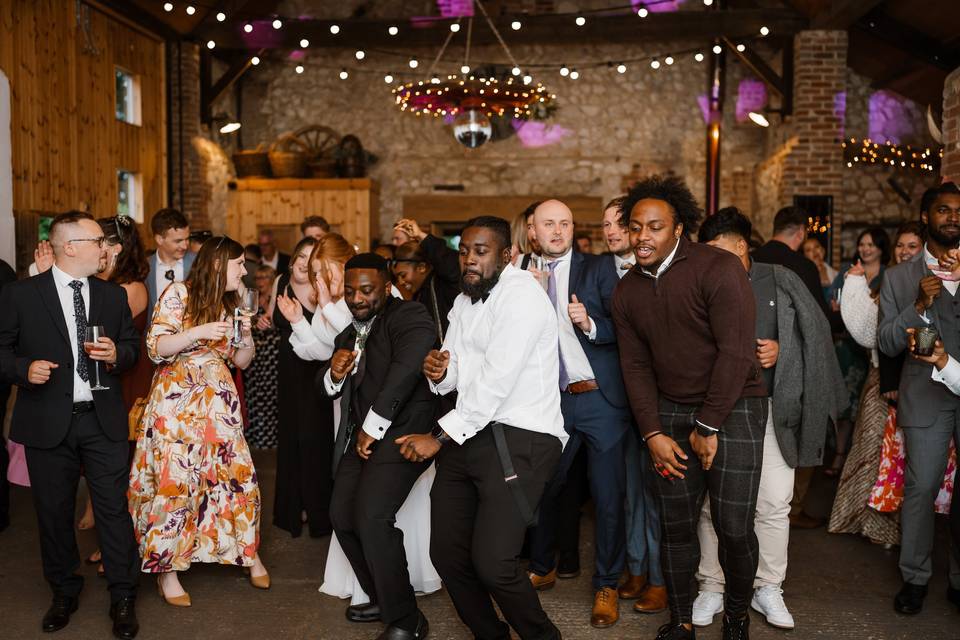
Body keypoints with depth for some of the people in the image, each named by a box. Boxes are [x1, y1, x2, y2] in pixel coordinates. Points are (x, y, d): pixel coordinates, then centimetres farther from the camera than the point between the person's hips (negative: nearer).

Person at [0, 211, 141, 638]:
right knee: (54, 511, 11)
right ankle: (64, 593, 30)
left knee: (114, 509, 2)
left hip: (103, 420, 2)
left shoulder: (113, 295, 9)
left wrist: (116, 355, -7)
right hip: (48, 422, -1)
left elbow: (132, 347, 14)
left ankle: (122, 598, 15)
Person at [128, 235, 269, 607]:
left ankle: (248, 552, 20)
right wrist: (199, 332, -23)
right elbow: (156, 348, -13)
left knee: (237, 471, 3)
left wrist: (247, 334, -4)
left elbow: (241, 361, 14)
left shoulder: (231, 303, 12)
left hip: (218, 401, 6)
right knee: (175, 479, -4)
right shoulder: (179, 294, -6)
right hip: (177, 399, -5)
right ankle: (167, 569, 10)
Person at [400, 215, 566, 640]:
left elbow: (497, 380, -18)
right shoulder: (464, 301, 18)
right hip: (466, 436, 8)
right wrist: (438, 371, -6)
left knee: (492, 563, -16)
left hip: (518, 440, -8)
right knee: (446, 554, 8)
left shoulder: (521, 294, -10)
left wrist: (440, 436, -14)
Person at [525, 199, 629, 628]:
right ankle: (542, 568, 36)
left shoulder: (598, 270, 1)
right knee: (543, 488, 12)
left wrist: (591, 324, -21)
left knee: (608, 494, 4)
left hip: (600, 397, -3)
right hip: (554, 401, 3)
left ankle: (607, 586, 20)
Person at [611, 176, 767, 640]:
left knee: (733, 527, -3)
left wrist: (708, 427, -14)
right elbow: (635, 366, 7)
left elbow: (735, 352, -18)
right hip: (670, 412, 5)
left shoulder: (718, 269, -14)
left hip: (732, 409, -5)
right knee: (675, 525, 7)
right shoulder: (627, 291, 6)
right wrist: (653, 433, -2)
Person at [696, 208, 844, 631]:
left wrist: (780, 349, -7)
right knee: (712, 504, 6)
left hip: (771, 409, 0)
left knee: (774, 504, 4)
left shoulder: (780, 282, 3)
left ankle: (767, 588, 21)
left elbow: (816, 333, 8)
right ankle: (712, 587, 21)